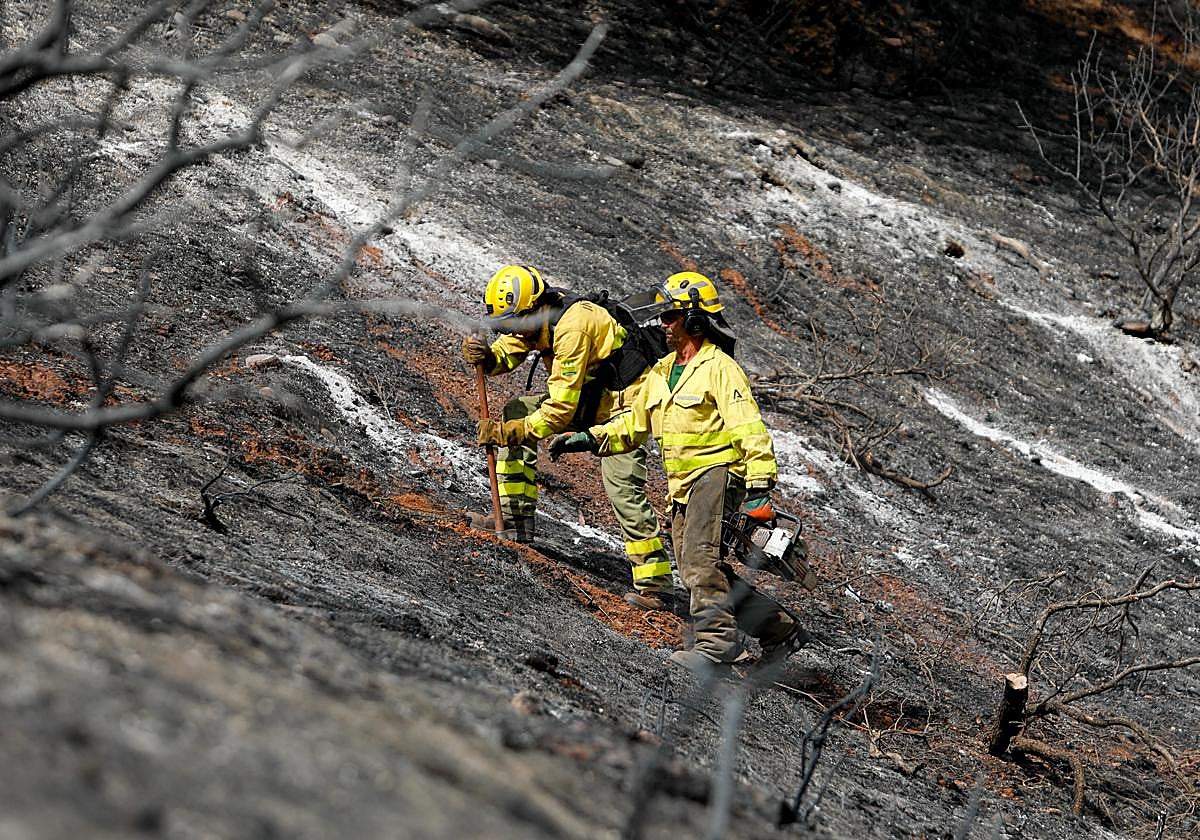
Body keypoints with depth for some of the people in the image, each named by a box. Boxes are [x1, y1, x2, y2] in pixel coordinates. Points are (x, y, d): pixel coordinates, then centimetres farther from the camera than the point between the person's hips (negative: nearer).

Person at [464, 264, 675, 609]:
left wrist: (509, 432, -26)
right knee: (516, 411, 3)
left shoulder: (572, 326, -30)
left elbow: (561, 409, -30)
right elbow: (507, 353, 3)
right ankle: (516, 519, 3)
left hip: (622, 403, -10)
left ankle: (655, 584, -17)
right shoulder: (536, 315, -3)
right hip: (586, 397, 10)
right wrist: (485, 355, -21)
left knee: (623, 489, -20)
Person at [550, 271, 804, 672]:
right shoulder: (661, 373, 18)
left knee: (699, 557, -24)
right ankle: (780, 629, 15)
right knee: (703, 573, 5)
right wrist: (589, 439, 11)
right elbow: (634, 424, 26)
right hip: (683, 488, 9)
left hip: (717, 475, -9)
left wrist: (760, 489, -24)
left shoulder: (719, 368, -8)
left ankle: (715, 641, -25)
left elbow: (750, 430, -15)